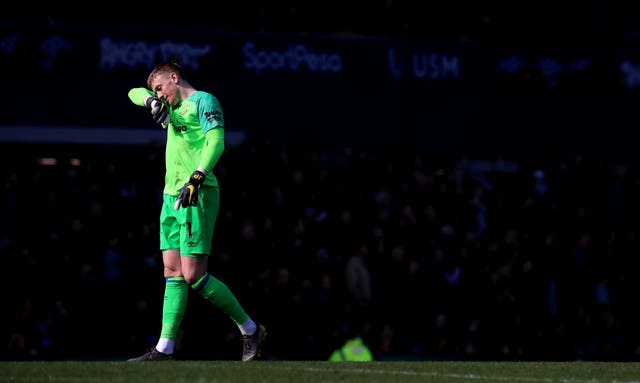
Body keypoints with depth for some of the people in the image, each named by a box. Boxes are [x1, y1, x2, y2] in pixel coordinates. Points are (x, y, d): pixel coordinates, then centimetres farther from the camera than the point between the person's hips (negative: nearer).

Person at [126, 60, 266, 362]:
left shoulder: (203, 101, -3)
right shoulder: (172, 109, 23)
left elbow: (216, 142, -16)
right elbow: (135, 93, 32)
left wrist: (196, 178, -28)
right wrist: (150, 101, 8)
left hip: (197, 196, -9)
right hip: (172, 197, 9)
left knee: (193, 275, -12)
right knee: (173, 273, 2)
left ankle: (250, 330, 0)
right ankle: (165, 348, -1)